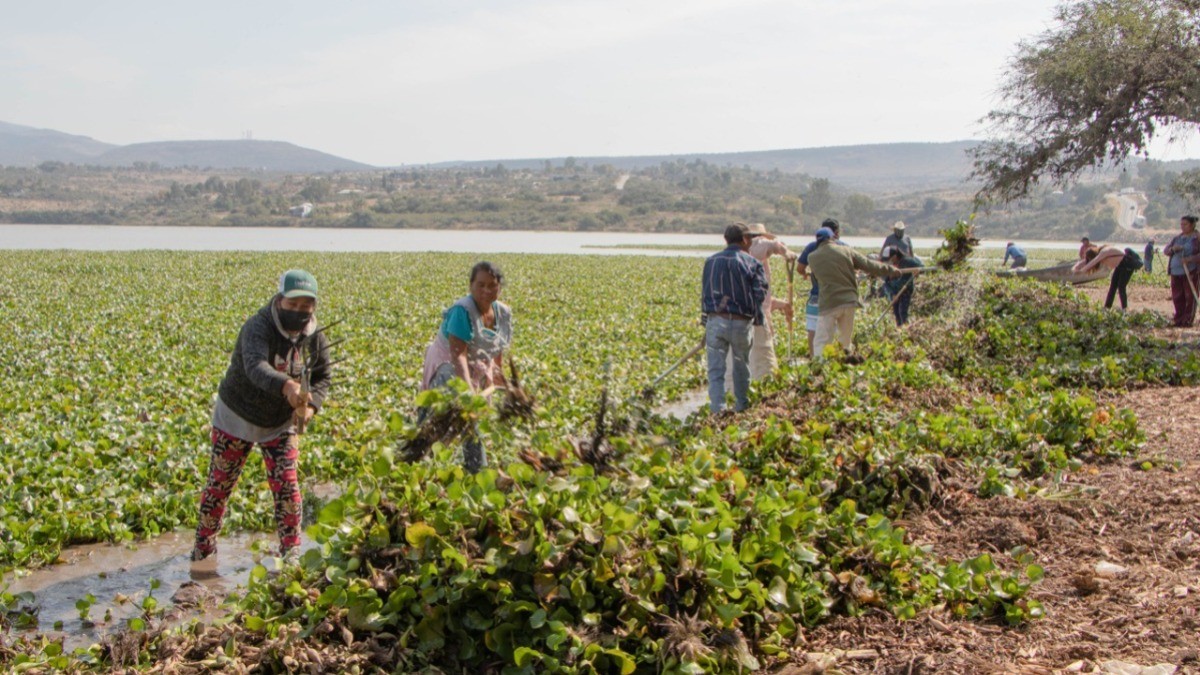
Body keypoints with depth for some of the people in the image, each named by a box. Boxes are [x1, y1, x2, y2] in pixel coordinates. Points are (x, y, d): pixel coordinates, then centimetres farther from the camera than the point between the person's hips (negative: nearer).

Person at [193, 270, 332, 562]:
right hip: (236, 417, -3)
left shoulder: (316, 339, -11)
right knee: (219, 485, 9)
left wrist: (311, 404, -20)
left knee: (287, 487, -5)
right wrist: (286, 386, -67)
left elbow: (322, 378, 2)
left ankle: (291, 551, 11)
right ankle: (203, 546, 31)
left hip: (281, 424, 3)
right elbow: (256, 366, -47)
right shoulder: (258, 328, -28)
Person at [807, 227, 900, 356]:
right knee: (845, 341, 17)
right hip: (849, 301, 3)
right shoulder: (846, 251, 2)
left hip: (828, 303, -3)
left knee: (821, 342, -4)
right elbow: (869, 266, 5)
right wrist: (891, 270, 17)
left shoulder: (812, 257, 0)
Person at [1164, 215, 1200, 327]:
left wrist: (1190, 259, -24)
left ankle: (1188, 321, 0)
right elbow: (1165, 250, 14)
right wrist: (1172, 249, -7)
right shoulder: (1177, 238, 17)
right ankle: (1178, 319, 14)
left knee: (1190, 297, -3)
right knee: (1177, 297, 6)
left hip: (1191, 272, -6)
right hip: (1176, 272, 6)